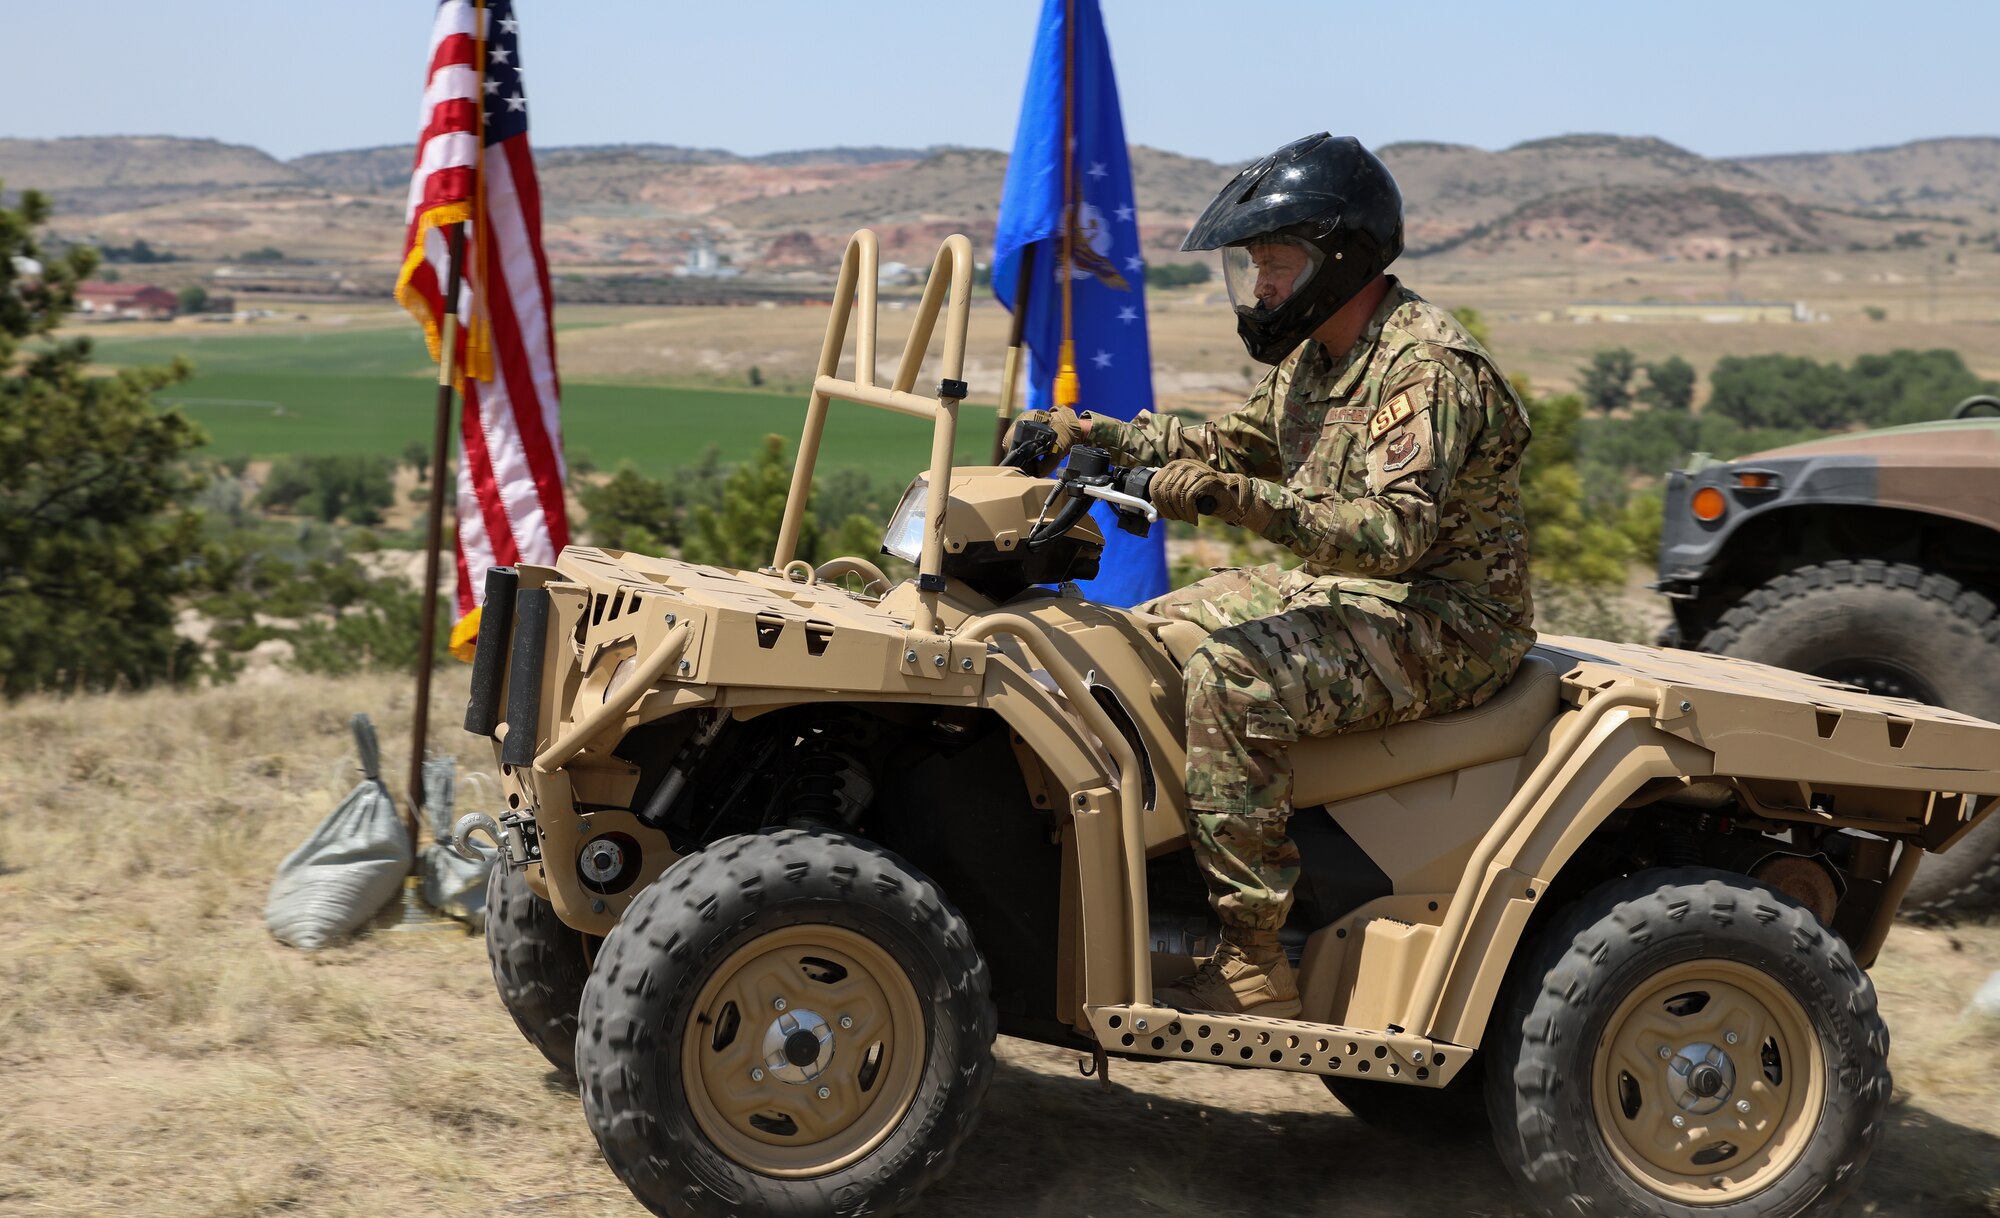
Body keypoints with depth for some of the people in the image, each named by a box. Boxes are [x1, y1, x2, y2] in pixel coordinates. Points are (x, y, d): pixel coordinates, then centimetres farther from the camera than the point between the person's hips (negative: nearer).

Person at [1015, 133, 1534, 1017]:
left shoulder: (1428, 370, -21)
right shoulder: (1318, 353, 10)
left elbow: (1395, 531, -33)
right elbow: (1245, 441, 26)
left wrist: (1236, 499, -43)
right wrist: (1101, 436, 16)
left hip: (1443, 624, -11)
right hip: (1342, 587, 11)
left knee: (1233, 677, -31)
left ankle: (1252, 967, -27)